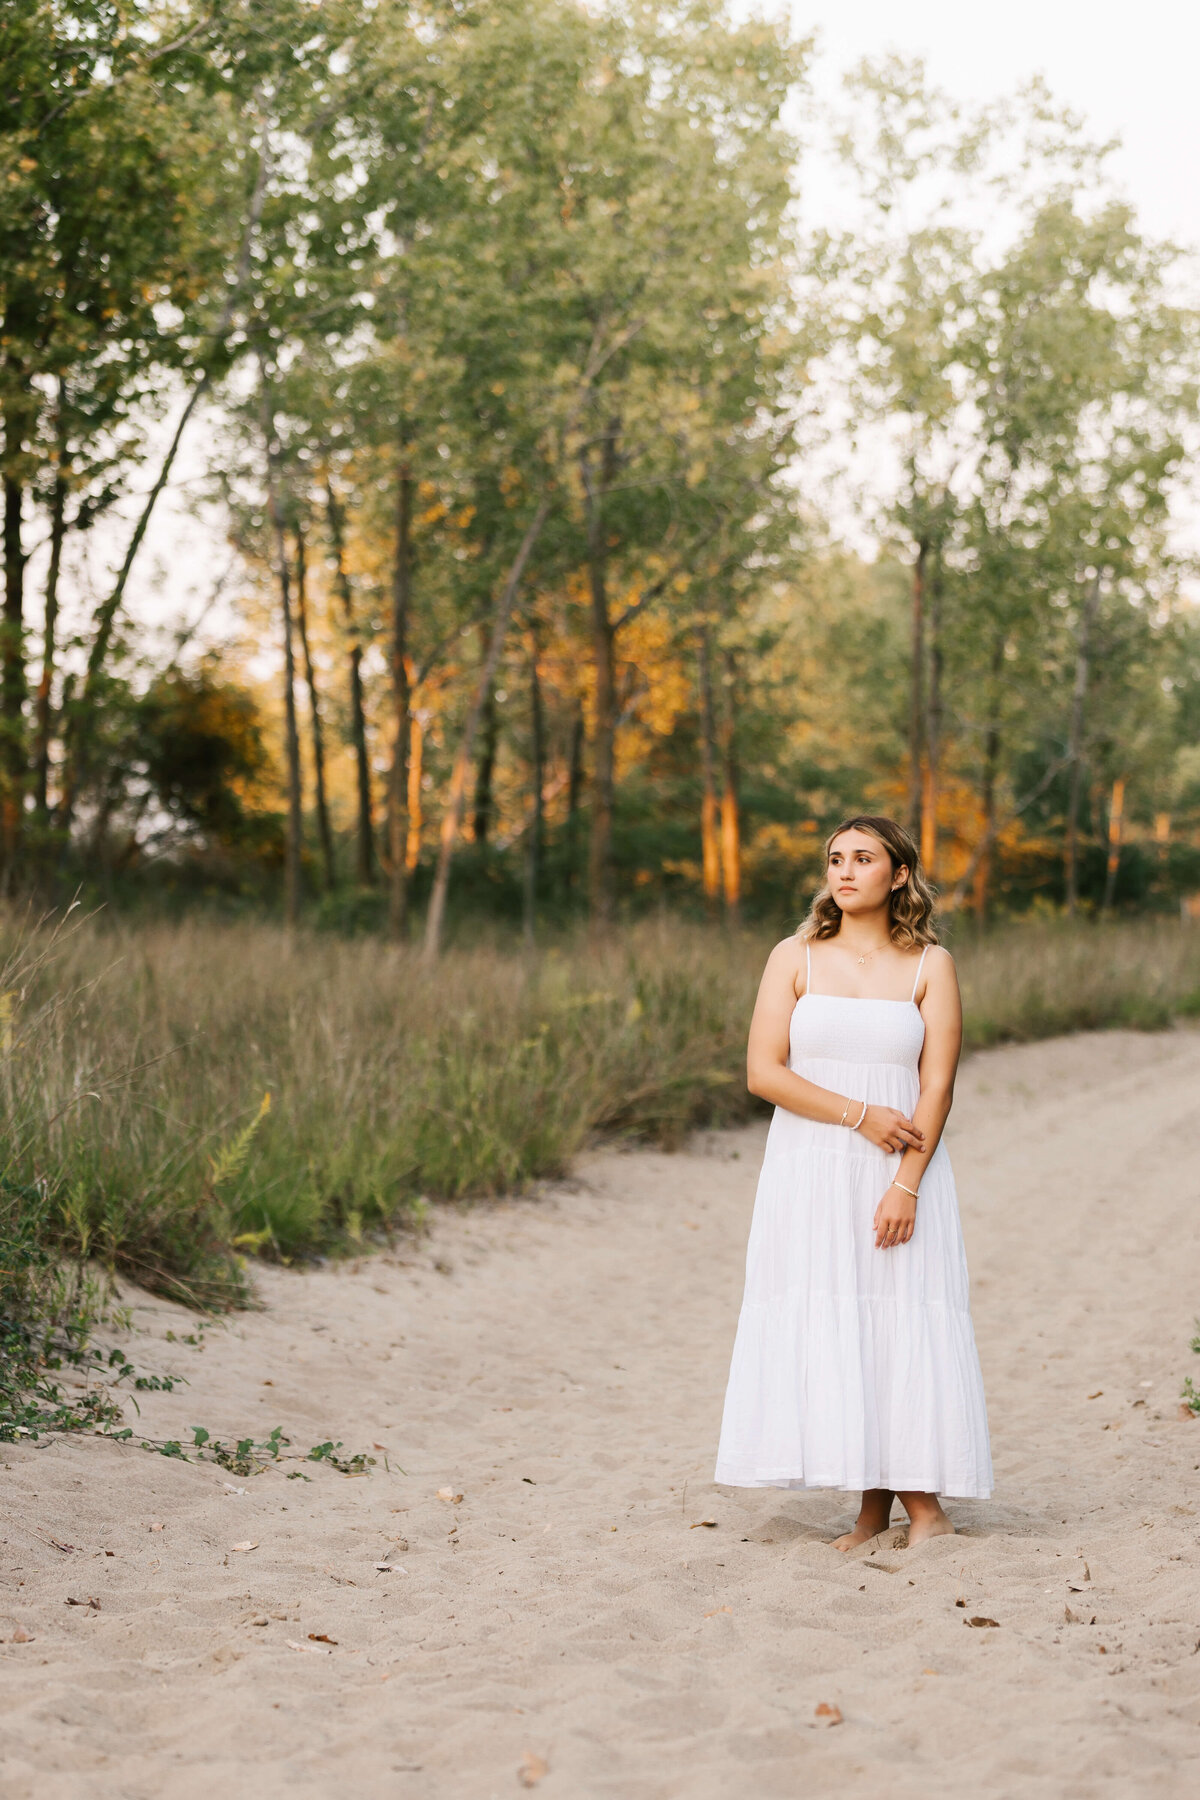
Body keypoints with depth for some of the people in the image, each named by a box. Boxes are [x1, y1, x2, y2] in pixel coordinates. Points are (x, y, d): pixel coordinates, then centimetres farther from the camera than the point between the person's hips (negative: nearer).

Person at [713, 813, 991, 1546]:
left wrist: (906, 1185, -14)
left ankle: (926, 1502, 0)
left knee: (906, 1321, -5)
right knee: (823, 1327, -2)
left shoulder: (930, 964, 3)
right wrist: (859, 1115, -12)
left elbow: (938, 1084, -4)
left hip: (901, 1171, -1)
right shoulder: (795, 958, 5)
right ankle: (873, 1505, 5)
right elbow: (763, 1072, -3)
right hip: (809, 1174, 1)